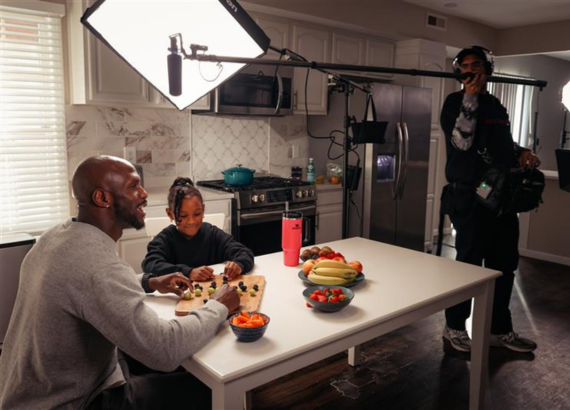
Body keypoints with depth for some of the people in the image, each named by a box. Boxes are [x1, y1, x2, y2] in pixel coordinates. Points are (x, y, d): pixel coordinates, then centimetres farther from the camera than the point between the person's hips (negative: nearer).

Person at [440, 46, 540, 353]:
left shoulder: (496, 106, 17)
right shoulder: (455, 102, -4)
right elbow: (462, 141, -18)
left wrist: (521, 153, 6)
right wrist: (470, 97, -18)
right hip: (469, 198, -7)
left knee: (504, 265, 13)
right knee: (469, 264, 0)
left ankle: (500, 330, 28)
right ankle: (454, 327, 18)